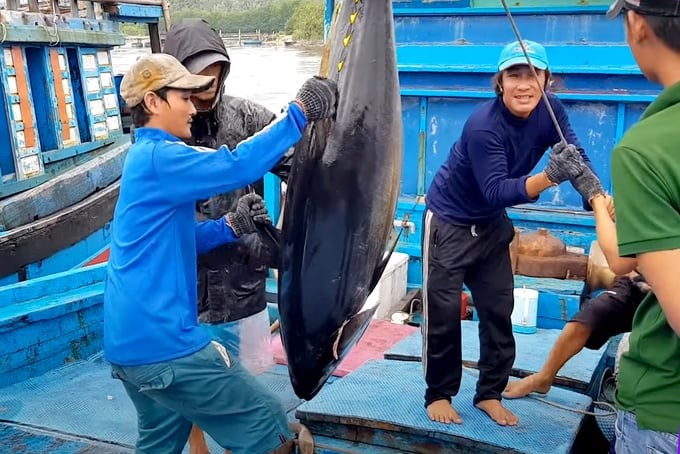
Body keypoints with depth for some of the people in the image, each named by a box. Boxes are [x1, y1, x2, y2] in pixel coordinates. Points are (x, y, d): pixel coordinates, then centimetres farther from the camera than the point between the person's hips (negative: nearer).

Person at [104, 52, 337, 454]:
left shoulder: (145, 158, 17)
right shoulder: (159, 157, -14)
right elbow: (239, 164, -27)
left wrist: (231, 225, 8)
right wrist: (300, 111, -22)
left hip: (131, 341, 10)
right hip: (161, 340, -10)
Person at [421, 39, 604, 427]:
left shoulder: (550, 110, -10)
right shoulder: (483, 127, -29)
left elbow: (577, 155, -14)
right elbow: (496, 190, -35)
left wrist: (596, 195, -33)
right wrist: (549, 177, -49)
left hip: (492, 224, 6)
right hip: (449, 220, -6)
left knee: (499, 311, 9)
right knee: (443, 311, -2)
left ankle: (490, 394, 25)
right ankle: (439, 394, 16)